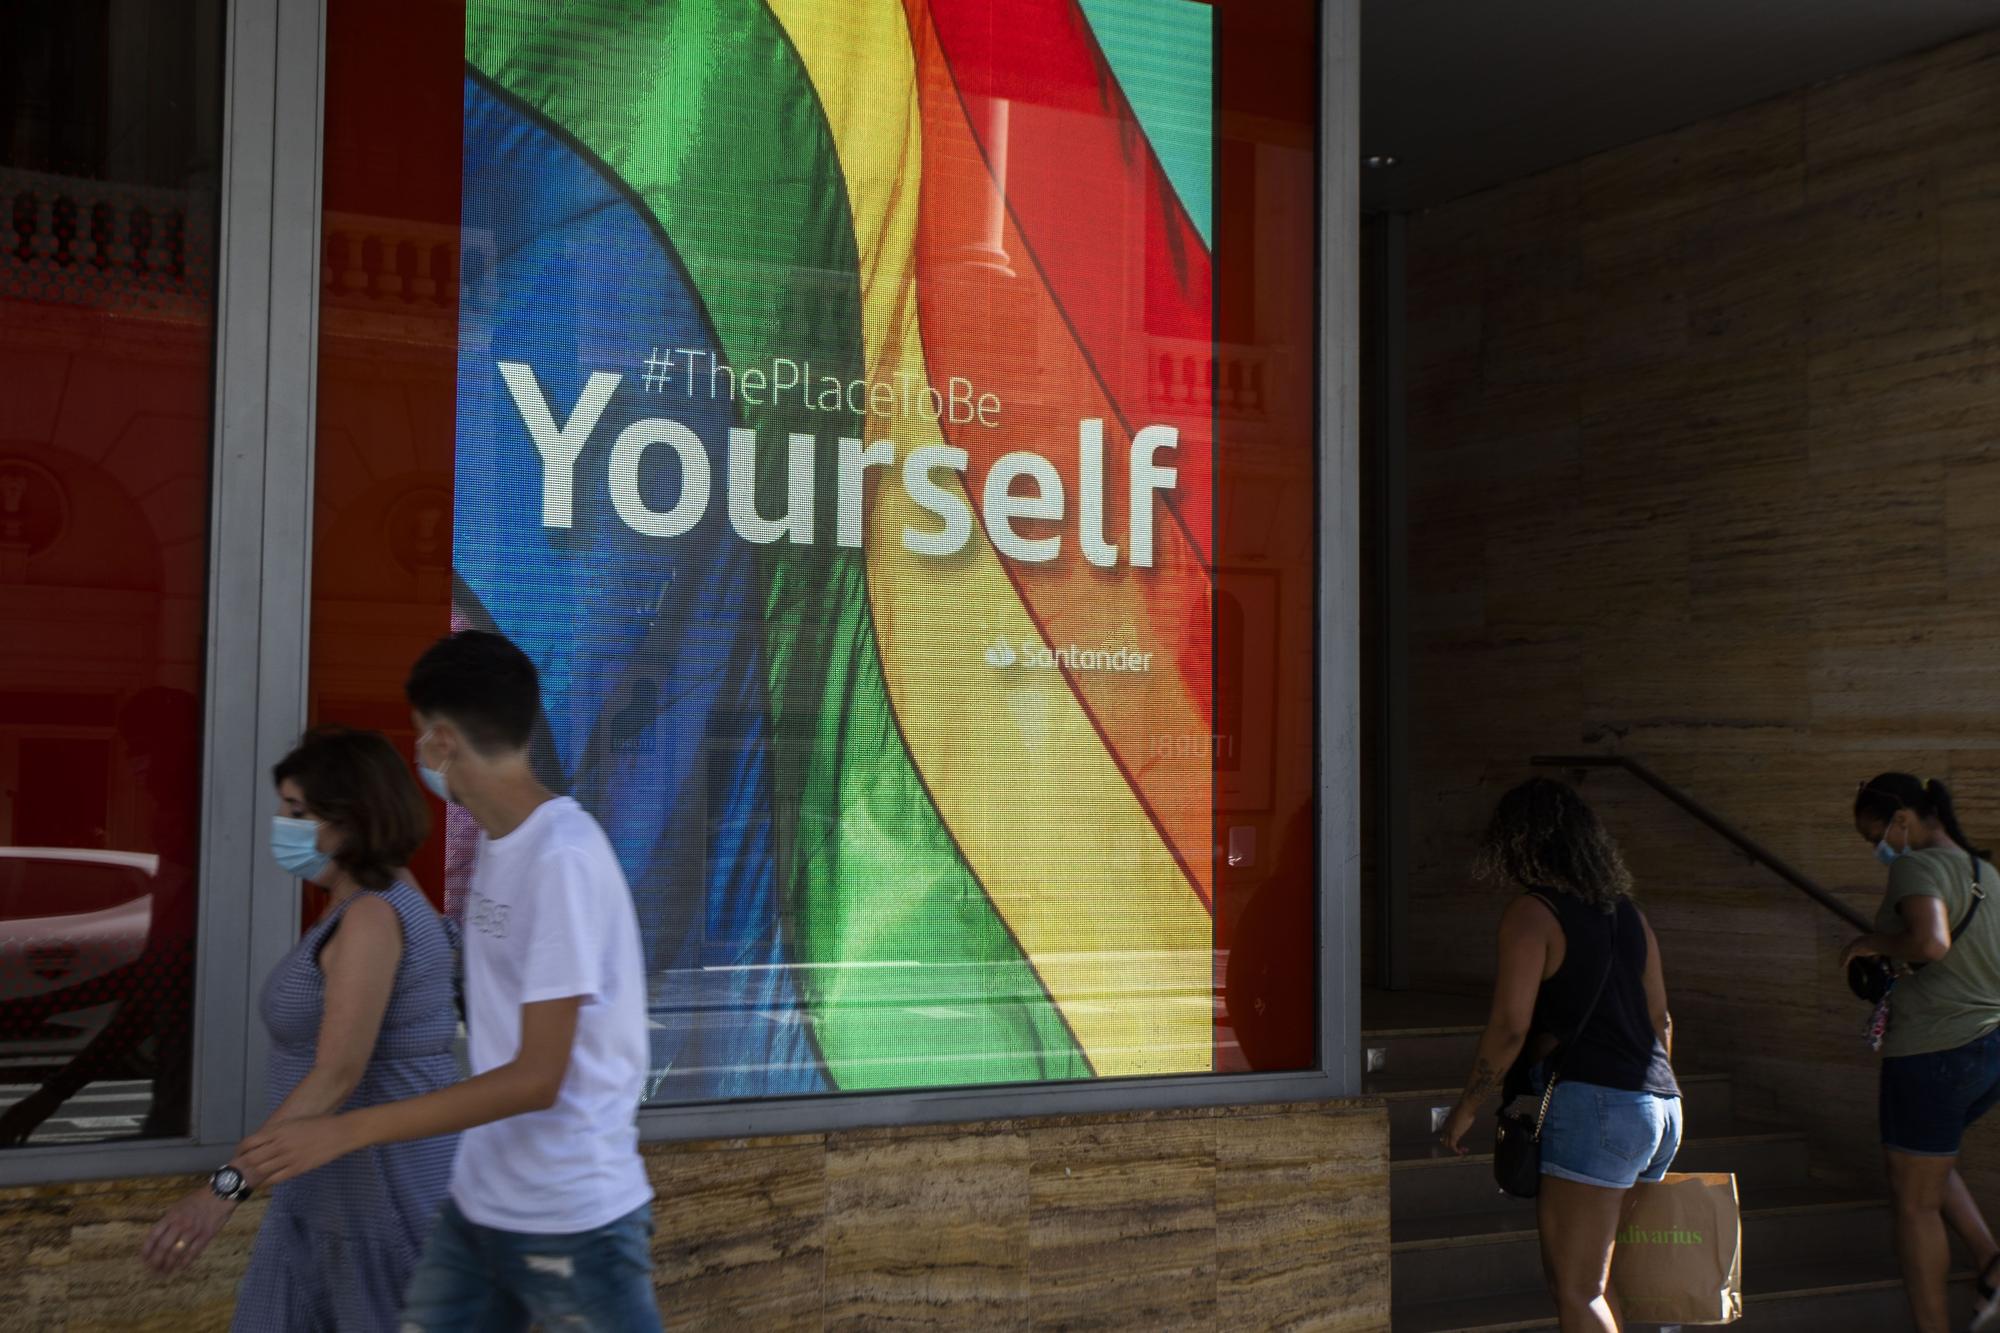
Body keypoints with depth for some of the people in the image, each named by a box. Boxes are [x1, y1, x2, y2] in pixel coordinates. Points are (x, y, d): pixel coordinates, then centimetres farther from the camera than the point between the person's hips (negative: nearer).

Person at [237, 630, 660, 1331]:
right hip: (477, 1205, 8)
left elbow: (537, 1079, -22)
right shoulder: (495, 840, 6)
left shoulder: (564, 858, -21)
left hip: (573, 1220, -8)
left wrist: (345, 1131, -21)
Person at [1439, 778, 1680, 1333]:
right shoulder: (1627, 913, 16)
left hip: (1592, 1104, -8)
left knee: (1575, 1287, -5)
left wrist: (1467, 1110, -2)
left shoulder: (1532, 914, -7)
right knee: (1593, 1277, 17)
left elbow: (1510, 1027, -13)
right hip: (1657, 1107, 8)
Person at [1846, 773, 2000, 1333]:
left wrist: (1874, 943, -14)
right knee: (1928, 1163, 28)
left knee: (1914, 1200, 4)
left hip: (1935, 1048, -9)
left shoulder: (1918, 868, -14)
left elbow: (1930, 941, -32)